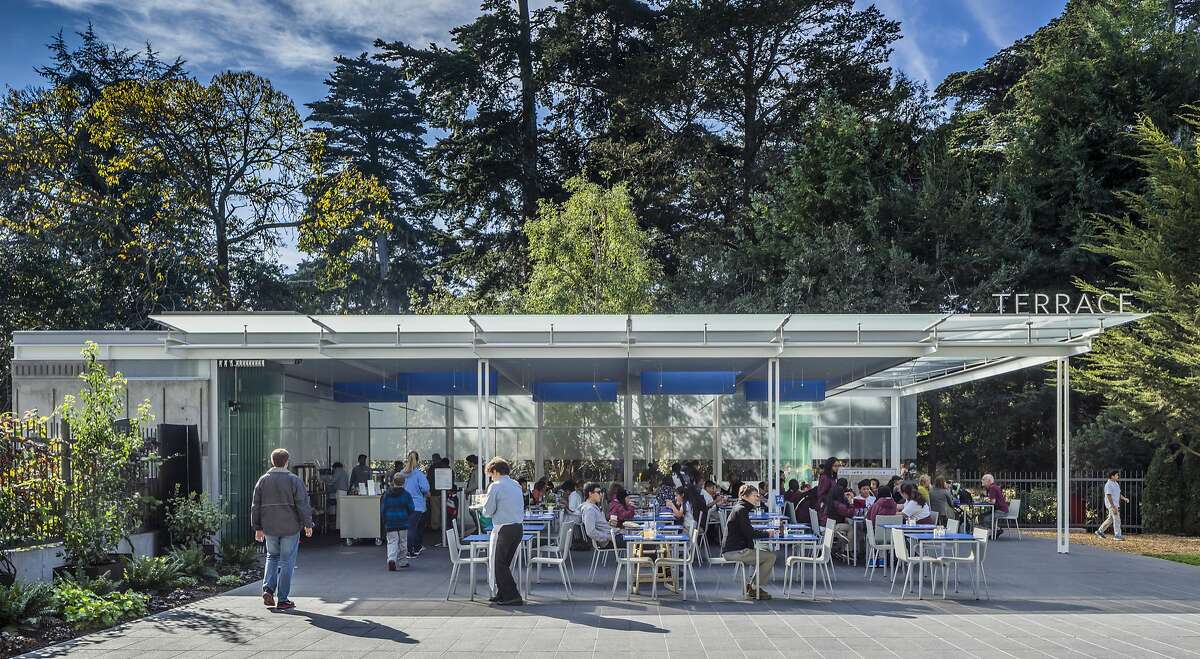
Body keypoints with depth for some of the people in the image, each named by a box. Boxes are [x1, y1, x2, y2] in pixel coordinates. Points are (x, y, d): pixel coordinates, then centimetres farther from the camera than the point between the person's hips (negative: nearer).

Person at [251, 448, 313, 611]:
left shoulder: (263, 480, 4)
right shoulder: (294, 480, -8)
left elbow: (255, 506, 7)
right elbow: (303, 504, -9)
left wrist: (257, 528, 14)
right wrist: (308, 524, 0)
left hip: (269, 528, 4)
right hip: (290, 528, -3)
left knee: (272, 556, 22)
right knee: (287, 562, 3)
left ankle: (268, 588, 5)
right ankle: (283, 600, 4)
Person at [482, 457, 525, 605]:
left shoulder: (496, 486, -10)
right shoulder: (516, 485, 12)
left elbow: (488, 511, -9)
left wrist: (486, 511, 13)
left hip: (503, 529, -7)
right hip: (518, 527, 8)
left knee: (498, 564, 1)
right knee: (506, 563, 17)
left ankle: (513, 596, -5)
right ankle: (502, 594, 21)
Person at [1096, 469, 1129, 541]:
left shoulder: (1116, 484, 15)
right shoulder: (1108, 485, -15)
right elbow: (1109, 496, -20)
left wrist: (1124, 498, 7)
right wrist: (1113, 506, -24)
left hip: (1116, 504, 10)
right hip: (1112, 504, -10)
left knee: (1110, 519, 14)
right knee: (1116, 519, -8)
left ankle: (1100, 531, 21)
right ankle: (1117, 535, -3)